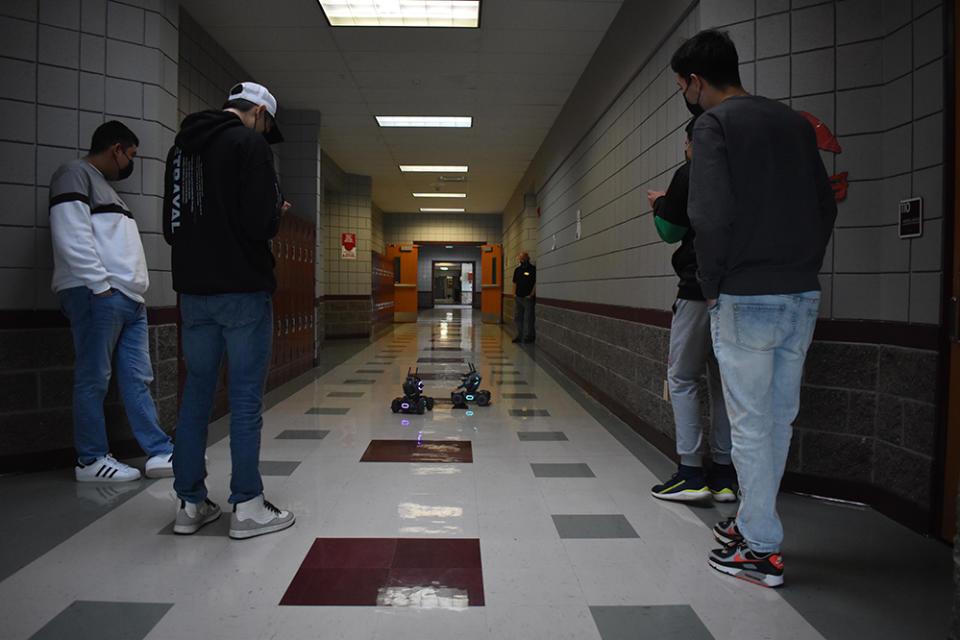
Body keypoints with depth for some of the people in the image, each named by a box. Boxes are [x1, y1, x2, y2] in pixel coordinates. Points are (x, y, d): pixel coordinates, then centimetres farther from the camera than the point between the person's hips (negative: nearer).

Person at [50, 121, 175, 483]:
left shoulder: (104, 186, 29)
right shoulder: (75, 174, 1)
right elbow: (71, 235, -13)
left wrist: (134, 288, 15)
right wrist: (100, 284, -17)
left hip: (129, 297, 9)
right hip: (97, 294, -9)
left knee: (138, 379, 5)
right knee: (94, 380, -3)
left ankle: (160, 453, 6)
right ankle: (91, 460, 5)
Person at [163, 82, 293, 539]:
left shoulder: (180, 145, 17)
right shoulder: (250, 143, -6)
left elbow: (170, 227, 19)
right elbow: (261, 223, -17)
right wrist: (278, 212, 3)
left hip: (193, 289, 7)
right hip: (242, 288, -7)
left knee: (196, 393, 12)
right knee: (246, 398, -1)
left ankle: (190, 504, 19)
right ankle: (247, 508, 5)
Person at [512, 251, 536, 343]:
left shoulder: (533, 269, -4)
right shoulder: (517, 269, 15)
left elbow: (536, 283, -7)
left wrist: (531, 295, -11)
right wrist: (514, 294, 8)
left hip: (528, 298, -6)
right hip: (518, 297, 6)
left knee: (528, 318, -5)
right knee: (517, 317, 8)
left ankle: (528, 337, 0)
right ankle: (519, 336, 15)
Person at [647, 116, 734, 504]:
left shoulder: (690, 174, -4)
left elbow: (670, 232, -2)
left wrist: (660, 204, 18)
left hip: (700, 290, -6)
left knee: (682, 379, 1)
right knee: (723, 381, 10)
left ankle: (690, 472, -2)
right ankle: (723, 474, 13)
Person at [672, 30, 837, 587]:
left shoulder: (715, 124, -7)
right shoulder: (795, 122, 15)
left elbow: (713, 216, -18)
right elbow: (826, 207, 13)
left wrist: (712, 286, -6)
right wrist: (803, 269, 16)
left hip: (747, 299, -7)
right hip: (804, 296, 8)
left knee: (750, 424, 2)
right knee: (779, 417, 15)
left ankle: (763, 550, 12)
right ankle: (753, 522, 30)